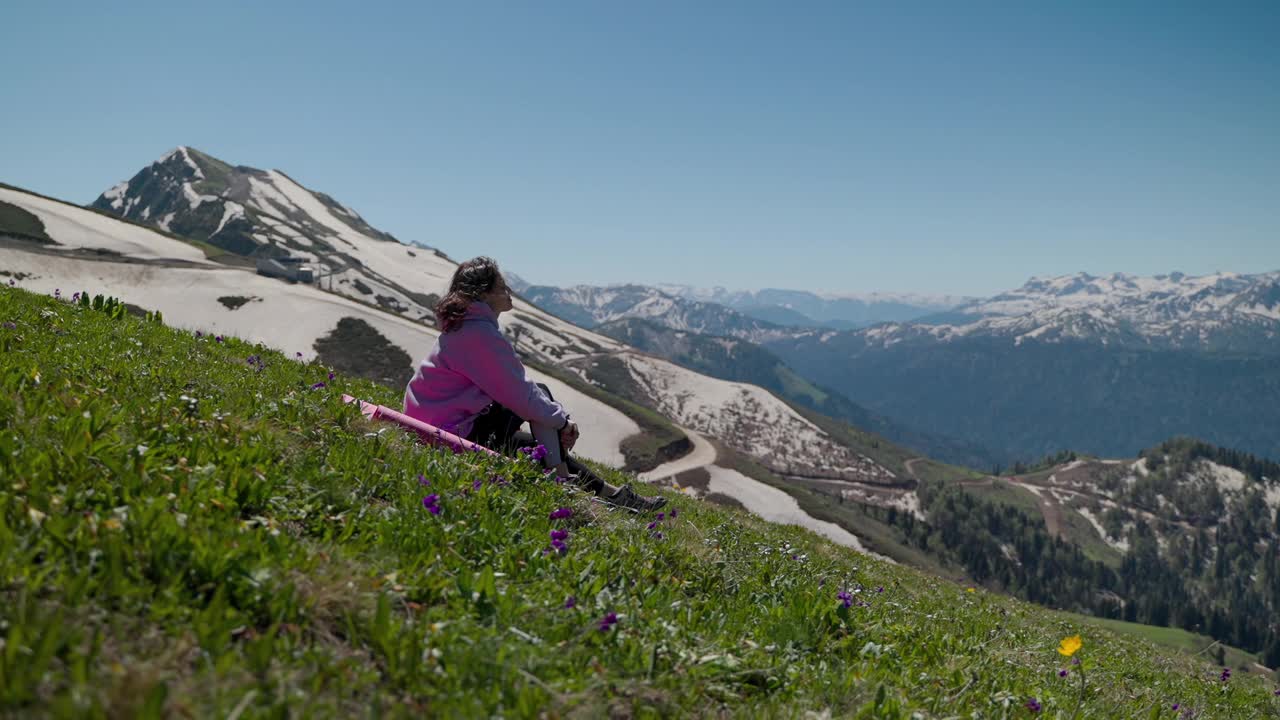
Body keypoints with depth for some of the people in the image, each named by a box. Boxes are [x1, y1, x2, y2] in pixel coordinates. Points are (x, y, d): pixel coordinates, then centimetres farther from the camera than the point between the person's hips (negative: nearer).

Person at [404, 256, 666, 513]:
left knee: (545, 447, 15)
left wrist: (559, 422, 6)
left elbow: (512, 386, 13)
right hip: (456, 432, -10)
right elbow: (517, 392, -19)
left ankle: (608, 492, 18)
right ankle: (562, 481, -4)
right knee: (540, 394, -7)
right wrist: (562, 420, -4)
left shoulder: (465, 326, 12)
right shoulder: (478, 332, -21)